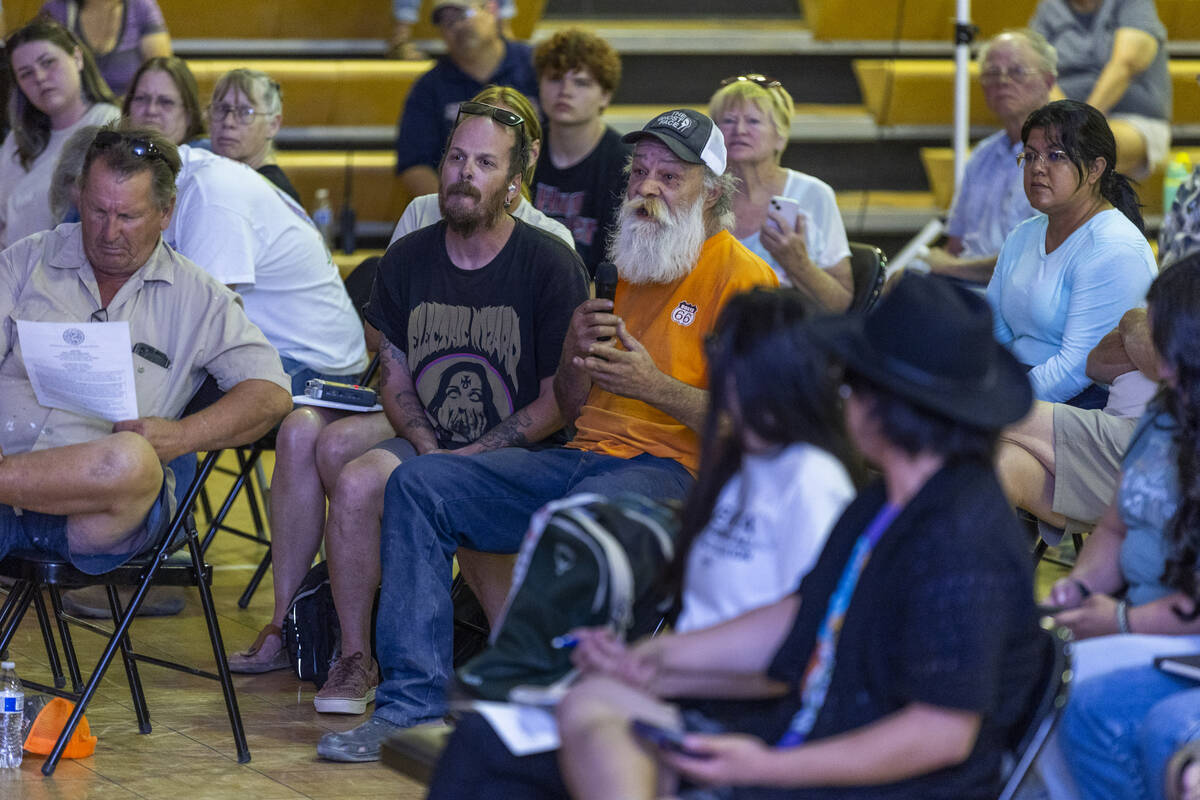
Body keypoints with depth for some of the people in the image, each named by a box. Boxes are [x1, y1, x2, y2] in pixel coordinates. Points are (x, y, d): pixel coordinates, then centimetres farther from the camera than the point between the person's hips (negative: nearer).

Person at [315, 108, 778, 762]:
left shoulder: (744, 278, -2)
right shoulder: (619, 264, 22)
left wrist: (656, 387, -19)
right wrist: (574, 351, 0)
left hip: (673, 468, -8)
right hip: (584, 456, 8)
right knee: (418, 484, -10)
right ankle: (414, 701, -15)